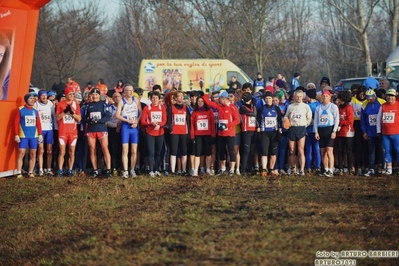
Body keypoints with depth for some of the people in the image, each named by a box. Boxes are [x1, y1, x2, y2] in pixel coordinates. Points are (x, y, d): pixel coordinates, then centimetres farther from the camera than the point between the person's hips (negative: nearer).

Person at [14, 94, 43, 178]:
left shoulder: (35, 111, 9)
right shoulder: (20, 110, -2)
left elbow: (38, 123, 11)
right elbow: (16, 123, -4)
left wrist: (40, 134, 5)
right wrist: (16, 135, -10)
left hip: (34, 136, 4)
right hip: (23, 136, -4)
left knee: (33, 154, 3)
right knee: (21, 154, -8)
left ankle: (30, 172, 11)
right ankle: (19, 173, -6)